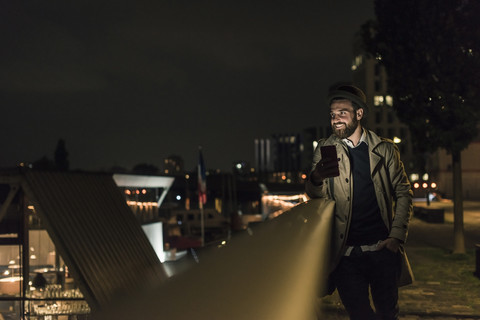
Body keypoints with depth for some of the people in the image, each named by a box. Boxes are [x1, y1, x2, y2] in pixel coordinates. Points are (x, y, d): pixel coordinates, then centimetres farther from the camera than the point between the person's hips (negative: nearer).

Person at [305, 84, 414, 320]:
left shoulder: (385, 149, 5)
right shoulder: (325, 150, 5)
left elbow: (403, 193, 7)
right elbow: (315, 195, -5)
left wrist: (396, 237, -4)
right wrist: (316, 179, -29)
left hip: (382, 248, 0)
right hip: (346, 253, 0)